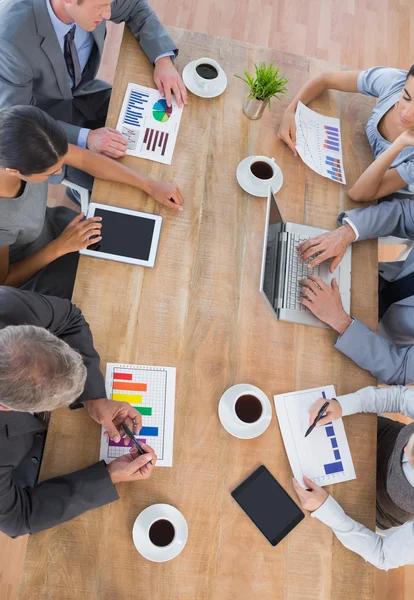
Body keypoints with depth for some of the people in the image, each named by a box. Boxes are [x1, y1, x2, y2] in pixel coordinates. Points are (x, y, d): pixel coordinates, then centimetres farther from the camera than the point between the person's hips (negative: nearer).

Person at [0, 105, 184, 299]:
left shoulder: (20, 150, -28)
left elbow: (85, 159, -15)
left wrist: (151, 187, -16)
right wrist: (60, 247, -27)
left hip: (48, 226, 5)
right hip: (27, 274, -5)